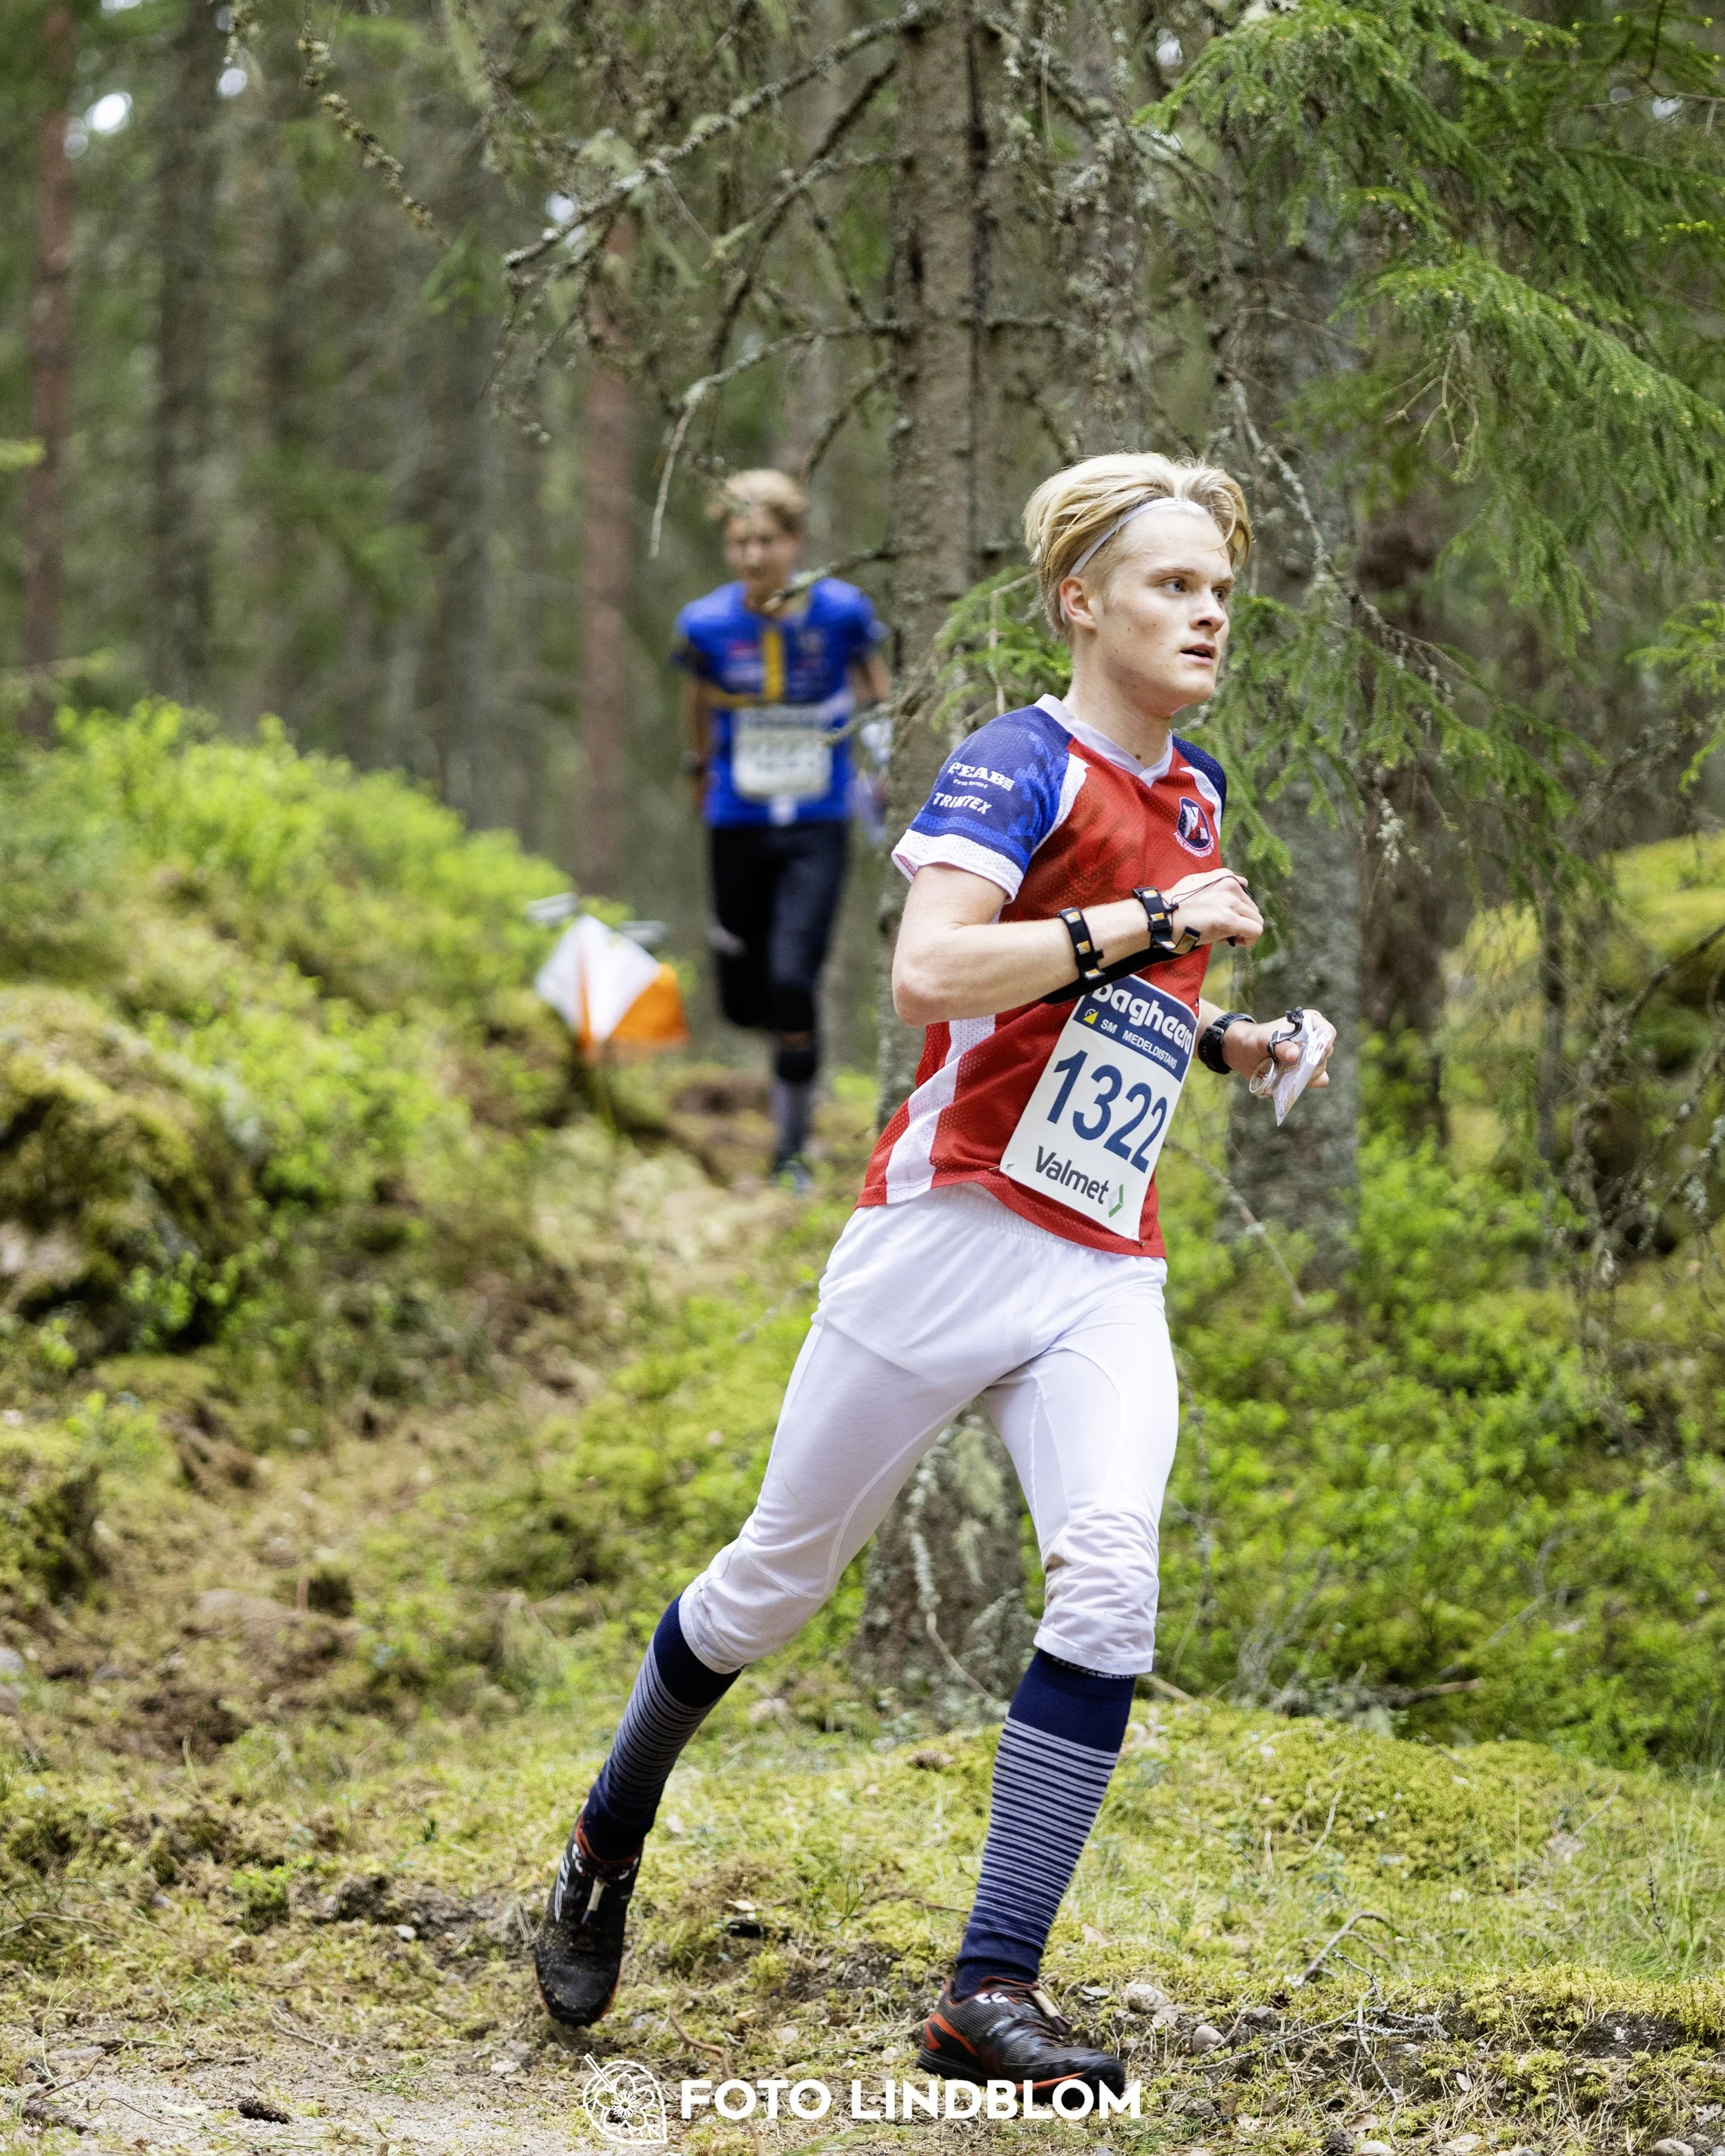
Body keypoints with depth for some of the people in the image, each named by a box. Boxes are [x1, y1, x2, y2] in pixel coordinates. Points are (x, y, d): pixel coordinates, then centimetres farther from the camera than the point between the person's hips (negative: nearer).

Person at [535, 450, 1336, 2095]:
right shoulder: (1019, 762, -7)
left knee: (1111, 1576, -18)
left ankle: (990, 1989, -15)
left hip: (1108, 1276, 5)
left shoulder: (1193, 798, 15)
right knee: (782, 1574, 6)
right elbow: (931, 973, -24)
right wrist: (1144, 925, -23)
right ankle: (607, 1846, 32)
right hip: (953, 1225, -5)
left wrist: (1220, 1038, 14)